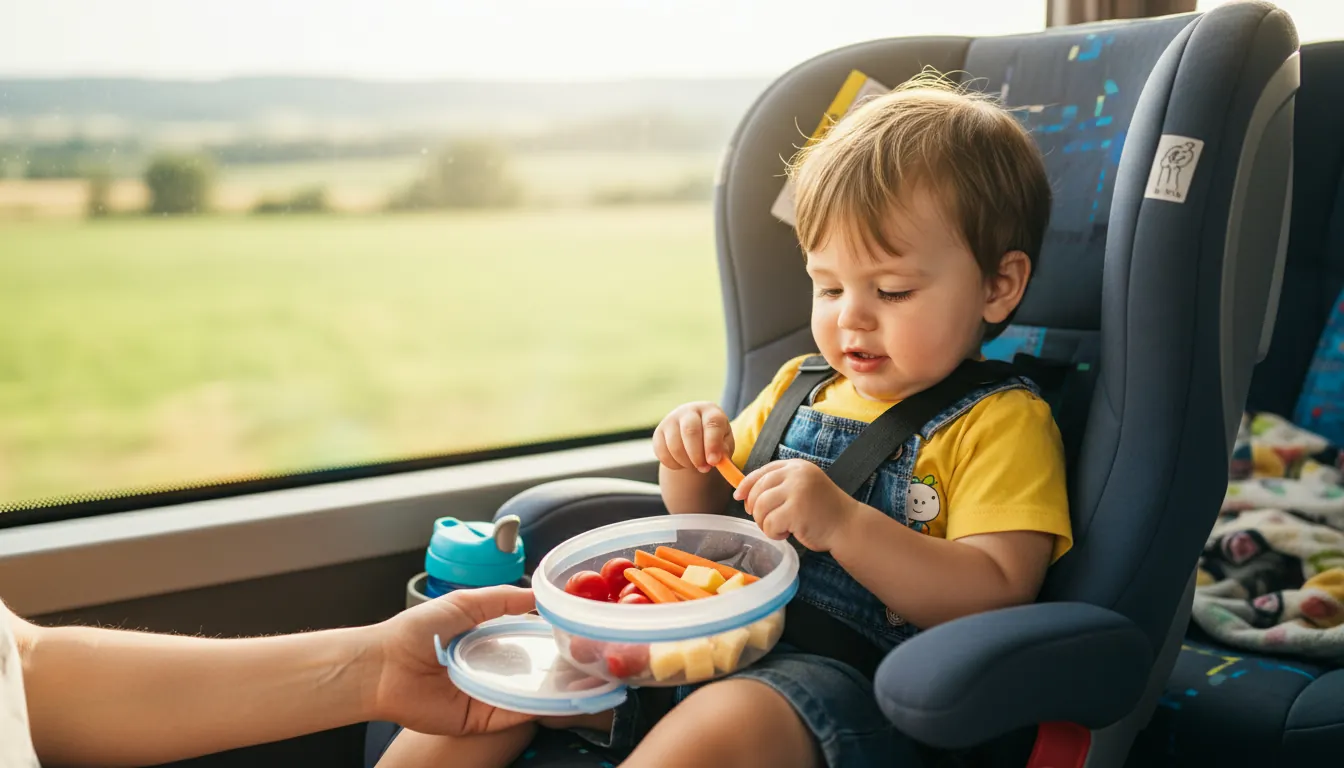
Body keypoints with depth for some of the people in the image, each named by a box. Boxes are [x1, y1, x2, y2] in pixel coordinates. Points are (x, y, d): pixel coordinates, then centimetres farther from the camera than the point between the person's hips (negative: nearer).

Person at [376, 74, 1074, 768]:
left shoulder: (1003, 425, -3)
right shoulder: (799, 388, 16)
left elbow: (995, 598, -15)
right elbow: (715, 524, 24)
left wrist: (842, 523, -27)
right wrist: (690, 470, 0)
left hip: (848, 677, -6)